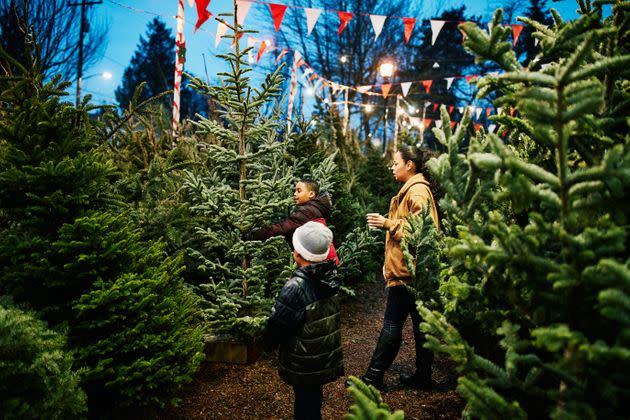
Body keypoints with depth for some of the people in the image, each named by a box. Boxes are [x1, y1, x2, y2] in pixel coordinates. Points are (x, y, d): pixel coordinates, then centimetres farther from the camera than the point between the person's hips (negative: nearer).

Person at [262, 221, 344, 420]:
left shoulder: (295, 288, -27)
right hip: (328, 358, 6)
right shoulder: (334, 276, -7)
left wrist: (267, 342, 1)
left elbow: (277, 326, -18)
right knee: (314, 400, 23)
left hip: (304, 365, -6)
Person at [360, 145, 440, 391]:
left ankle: (373, 377, 6)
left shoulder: (417, 191, -14)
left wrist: (388, 224, -20)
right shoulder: (412, 189, 17)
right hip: (410, 269, 10)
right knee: (420, 324, 12)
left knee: (392, 325, -2)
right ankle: (423, 376, 21)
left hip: (406, 270, -10)